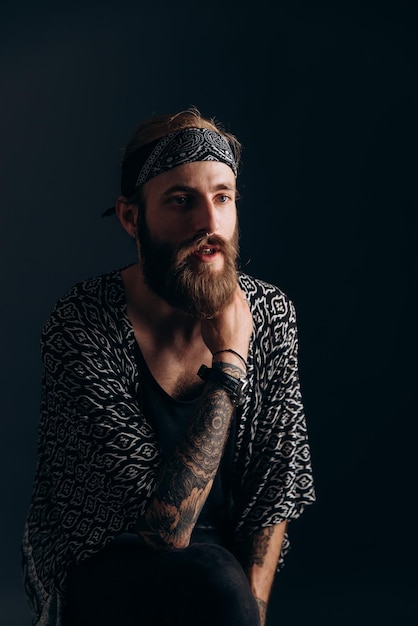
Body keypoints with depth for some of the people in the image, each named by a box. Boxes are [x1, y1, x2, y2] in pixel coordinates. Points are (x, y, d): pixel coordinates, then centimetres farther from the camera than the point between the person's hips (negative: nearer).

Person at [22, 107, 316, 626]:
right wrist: (228, 362, -24)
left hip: (220, 554, 4)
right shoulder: (80, 326, -22)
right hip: (94, 562, -3)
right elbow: (166, 524, -25)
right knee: (215, 584, -31)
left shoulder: (269, 313, -8)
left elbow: (280, 484, -2)